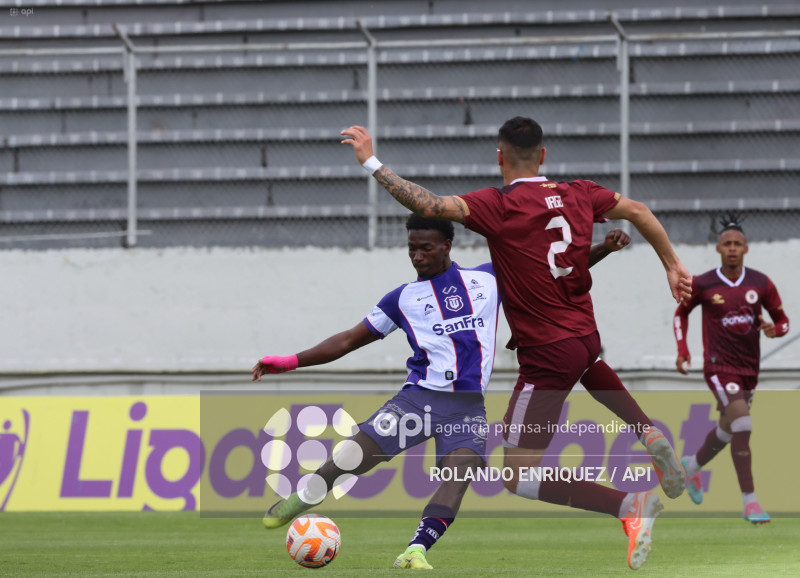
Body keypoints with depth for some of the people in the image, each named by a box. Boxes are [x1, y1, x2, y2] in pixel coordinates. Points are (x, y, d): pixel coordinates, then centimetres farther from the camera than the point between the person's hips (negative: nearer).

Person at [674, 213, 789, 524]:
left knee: (727, 429, 21)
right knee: (742, 424, -21)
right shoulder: (702, 285, -7)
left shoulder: (761, 284, -1)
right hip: (719, 366, -5)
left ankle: (693, 465, 52)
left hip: (749, 368, 5)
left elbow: (783, 321, 6)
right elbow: (681, 313, 11)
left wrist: (774, 329, -18)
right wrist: (682, 351, 0)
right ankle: (749, 501, -19)